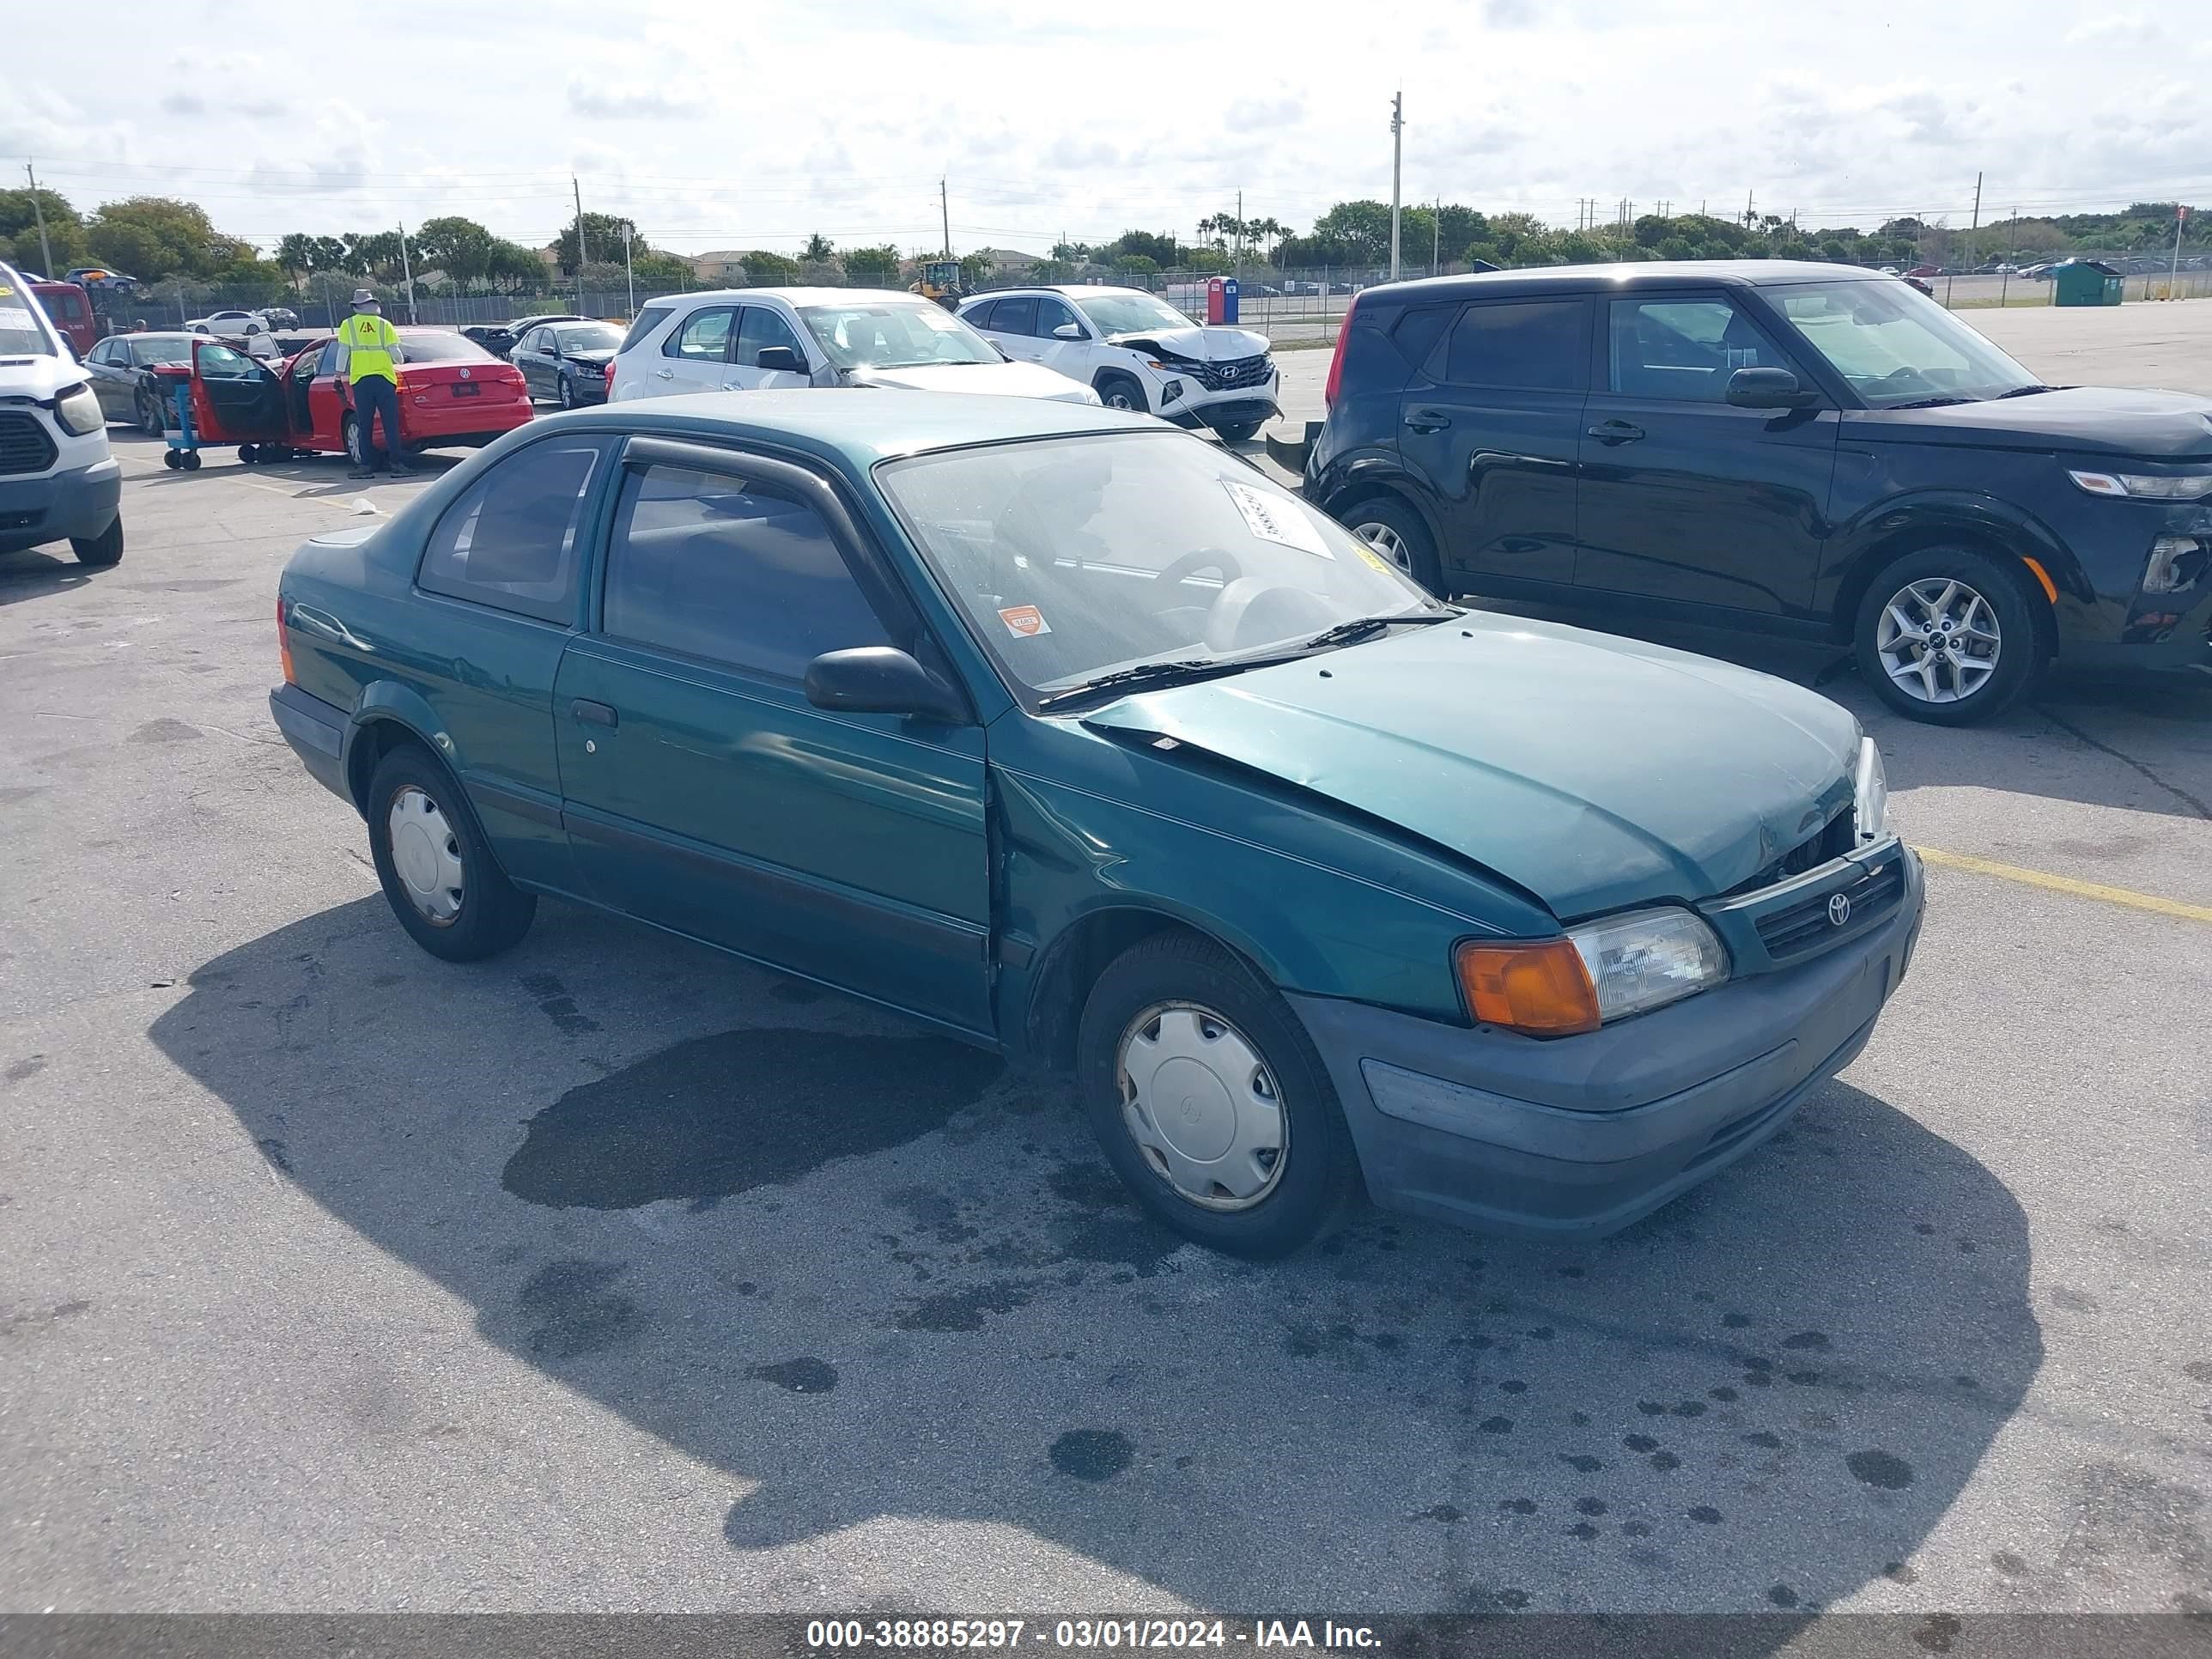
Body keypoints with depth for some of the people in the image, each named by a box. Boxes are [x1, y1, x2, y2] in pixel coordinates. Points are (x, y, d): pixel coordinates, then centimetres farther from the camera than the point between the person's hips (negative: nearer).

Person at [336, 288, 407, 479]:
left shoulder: (348, 325, 6)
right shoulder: (384, 325, 5)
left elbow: (344, 353, 4)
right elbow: (395, 354, 1)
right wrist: (399, 362, 22)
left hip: (360, 379, 0)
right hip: (385, 377, 0)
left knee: (364, 425, 3)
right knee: (391, 423, 0)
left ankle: (366, 465, 2)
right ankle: (397, 463, -4)